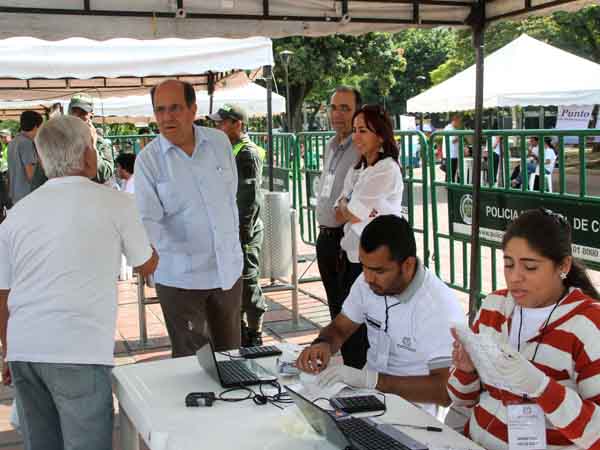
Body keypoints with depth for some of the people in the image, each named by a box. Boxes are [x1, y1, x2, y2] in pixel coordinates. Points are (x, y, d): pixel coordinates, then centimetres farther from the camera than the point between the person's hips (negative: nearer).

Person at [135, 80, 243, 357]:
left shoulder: (219, 142, 2)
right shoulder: (148, 159, -9)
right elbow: (148, 219, -12)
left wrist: (232, 240, 12)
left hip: (229, 268, 4)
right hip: (180, 275, -3)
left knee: (231, 351, 17)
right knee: (190, 359, 5)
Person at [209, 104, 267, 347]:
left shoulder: (248, 153, -13)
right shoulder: (229, 150, 16)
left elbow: (251, 196, -18)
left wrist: (244, 231, -20)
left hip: (244, 231, -10)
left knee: (247, 281, -1)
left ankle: (255, 335, 10)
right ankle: (241, 328, 30)